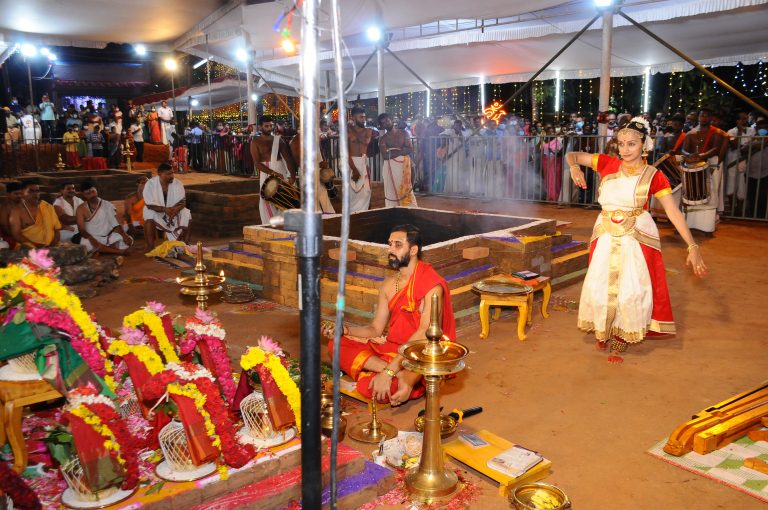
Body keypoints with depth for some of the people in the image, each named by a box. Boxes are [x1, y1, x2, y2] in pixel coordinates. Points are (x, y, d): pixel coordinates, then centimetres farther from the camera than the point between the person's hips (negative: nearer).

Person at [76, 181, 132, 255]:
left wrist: (124, 235, -23)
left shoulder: (107, 205, 3)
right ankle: (119, 251, -31)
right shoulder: (81, 208, -1)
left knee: (128, 240, -20)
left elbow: (115, 224, -4)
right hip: (92, 239, -2)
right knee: (85, 242, -38)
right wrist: (91, 238, -31)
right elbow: (81, 229, -10)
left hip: (108, 238, 2)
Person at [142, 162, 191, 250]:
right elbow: (149, 205, -19)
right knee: (149, 215, -34)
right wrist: (164, 209, -36)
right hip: (156, 212, -2)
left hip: (174, 212, 2)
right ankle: (150, 247, -29)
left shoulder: (177, 183, -8)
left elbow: (182, 202, -12)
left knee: (186, 214, -24)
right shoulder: (150, 184, -15)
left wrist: (175, 210, -34)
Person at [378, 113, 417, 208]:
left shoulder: (403, 133, 8)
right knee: (392, 191, -1)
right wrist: (401, 150, -9)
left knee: (406, 190, -1)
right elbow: (385, 155, -10)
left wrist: (392, 152, -8)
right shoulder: (382, 139, 5)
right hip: (390, 167, 0)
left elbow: (410, 149, -3)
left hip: (404, 165, 0)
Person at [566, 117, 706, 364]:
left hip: (637, 238, -2)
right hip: (606, 236, 2)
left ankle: (621, 339, 19)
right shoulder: (608, 164, -1)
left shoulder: (653, 176, -7)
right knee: (600, 286, 4)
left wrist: (692, 246, -15)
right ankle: (604, 331, 31)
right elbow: (572, 155, 4)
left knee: (630, 290, -2)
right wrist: (574, 167, -19)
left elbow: (673, 212, -11)